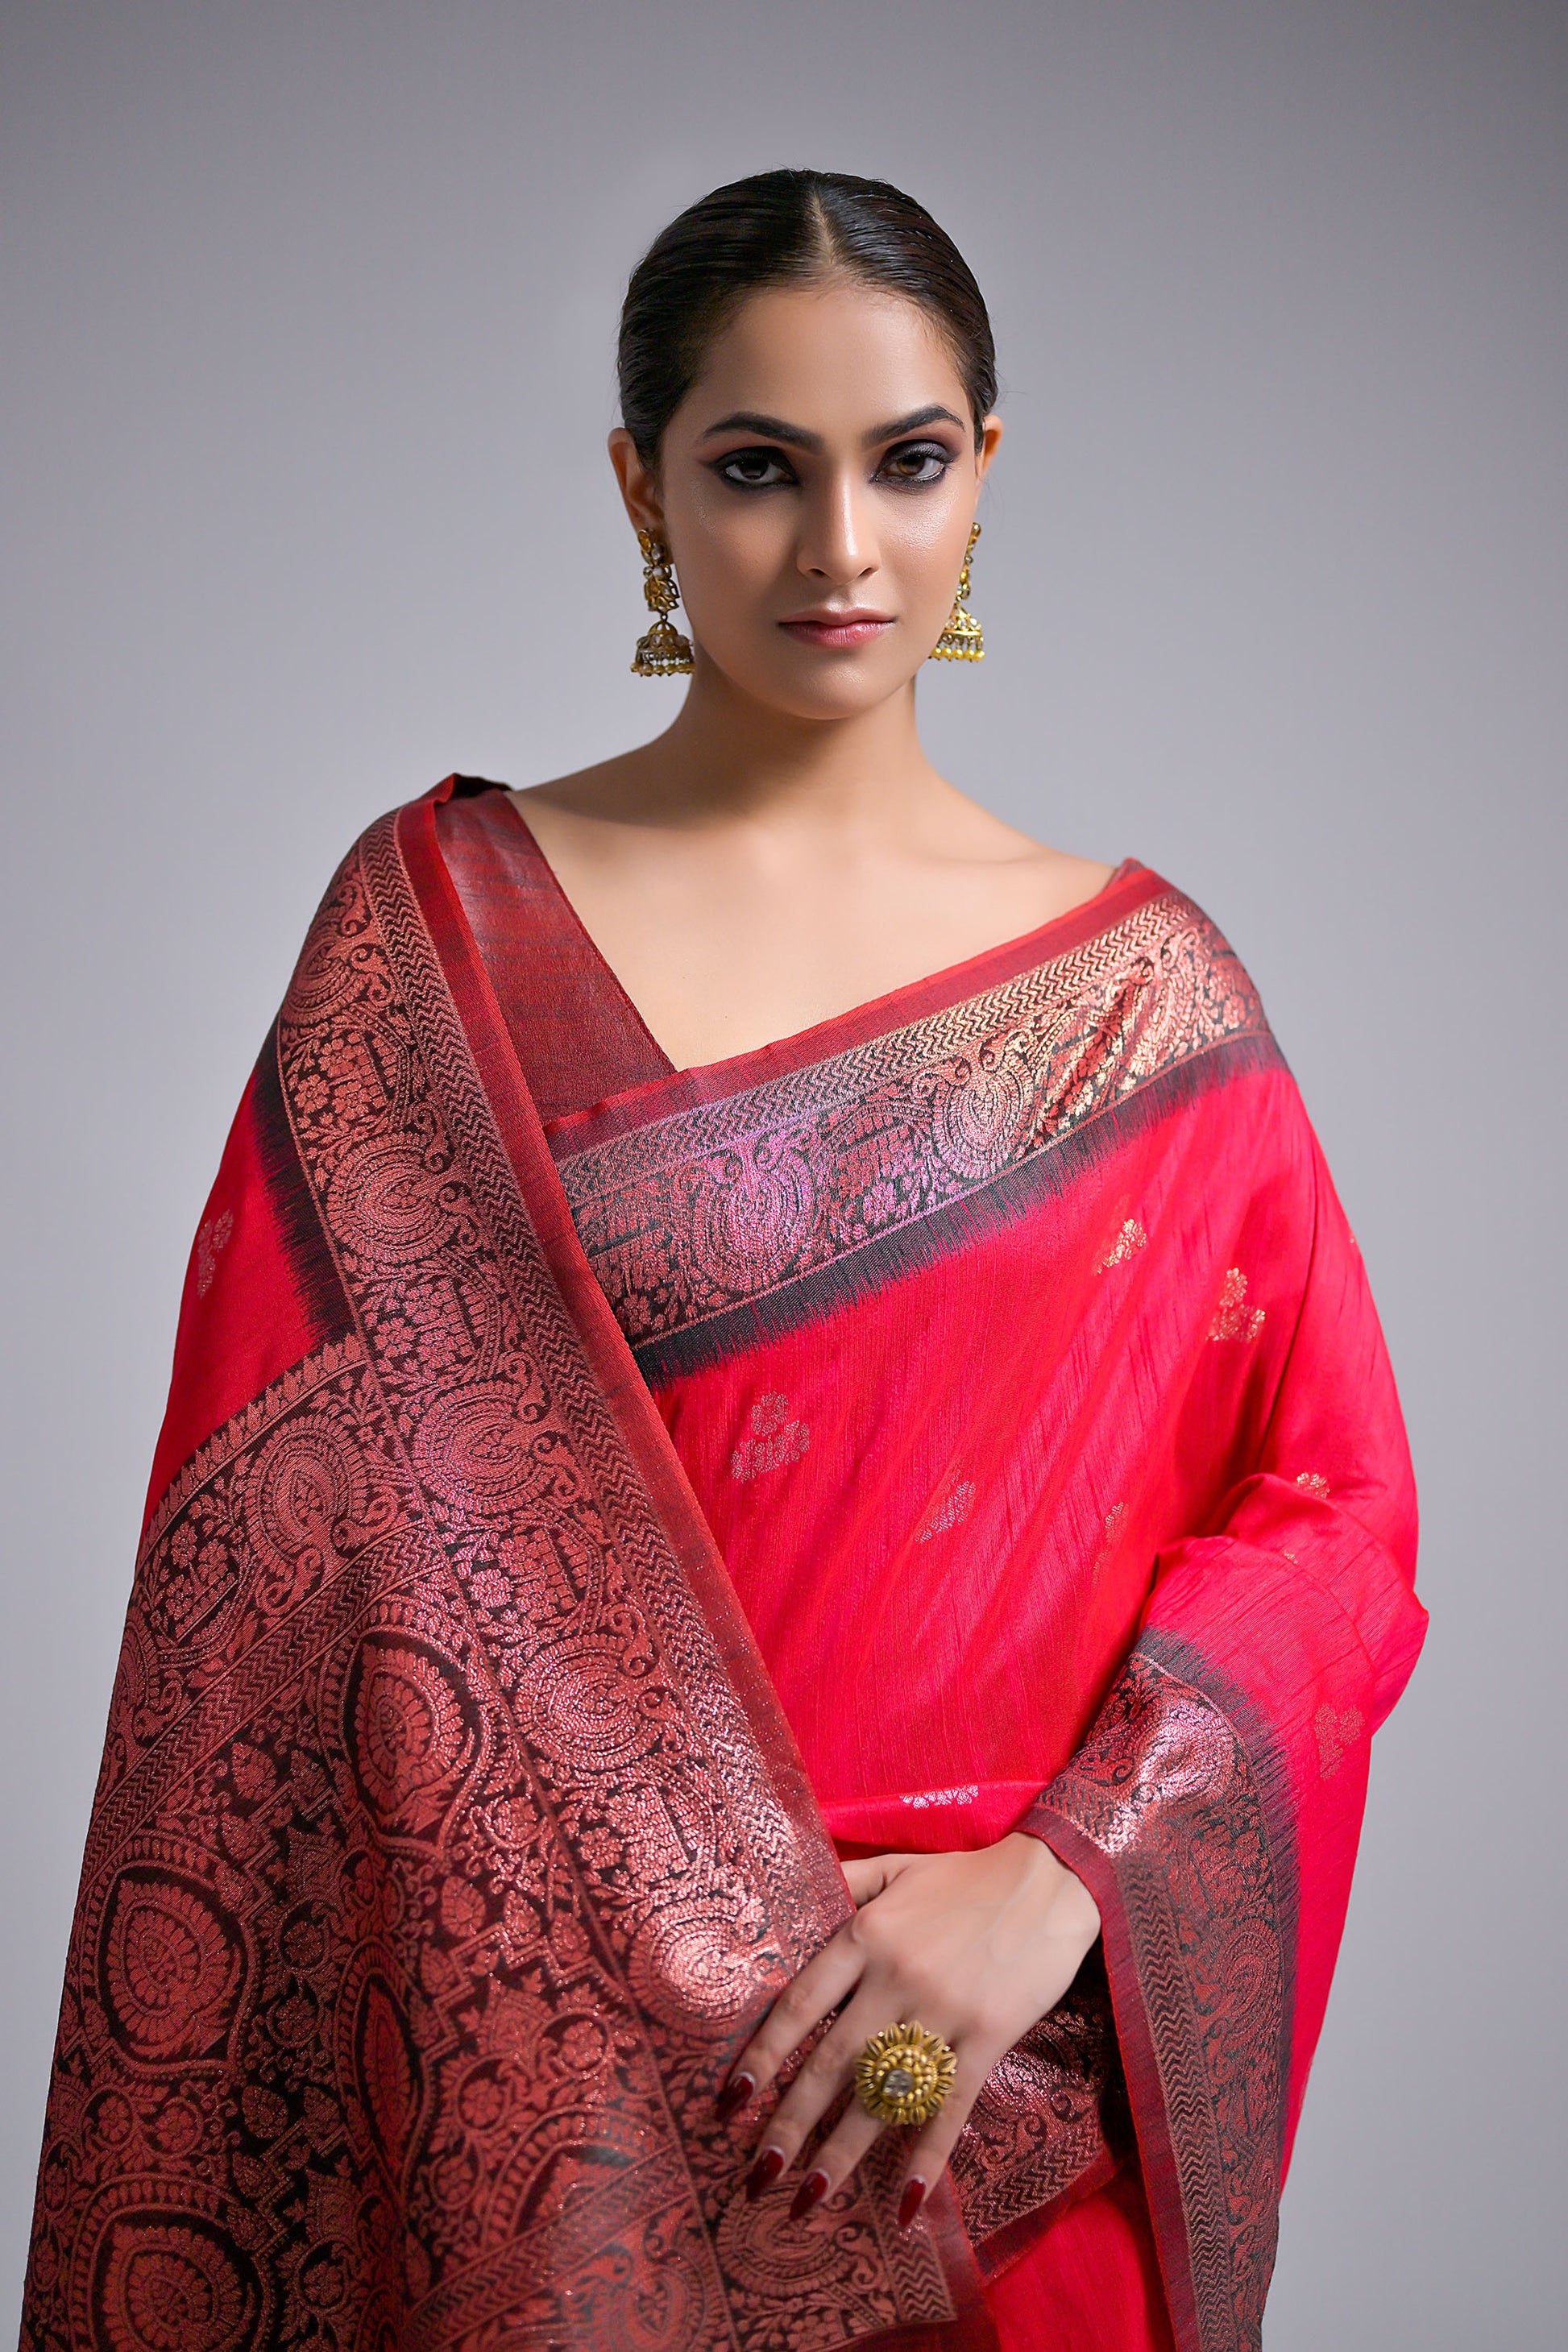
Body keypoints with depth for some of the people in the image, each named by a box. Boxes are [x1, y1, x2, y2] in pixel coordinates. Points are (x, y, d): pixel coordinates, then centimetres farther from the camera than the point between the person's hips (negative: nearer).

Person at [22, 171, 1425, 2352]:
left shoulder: (1143, 986, 0)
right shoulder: (433, 919, -3)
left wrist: (1055, 1875, -16)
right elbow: (282, 1525, -5)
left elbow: (1331, 1512, -2)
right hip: (536, 2064, -1)